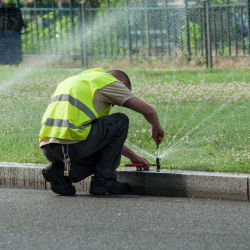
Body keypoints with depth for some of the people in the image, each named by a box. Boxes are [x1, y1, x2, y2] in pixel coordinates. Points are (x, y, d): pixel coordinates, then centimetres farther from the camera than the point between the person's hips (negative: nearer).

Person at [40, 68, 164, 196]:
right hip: (72, 144, -8)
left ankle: (60, 170, 8)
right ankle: (103, 179, 11)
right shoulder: (109, 82, 10)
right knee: (120, 122, 14)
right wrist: (156, 128, 30)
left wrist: (132, 155, 44)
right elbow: (149, 111, 7)